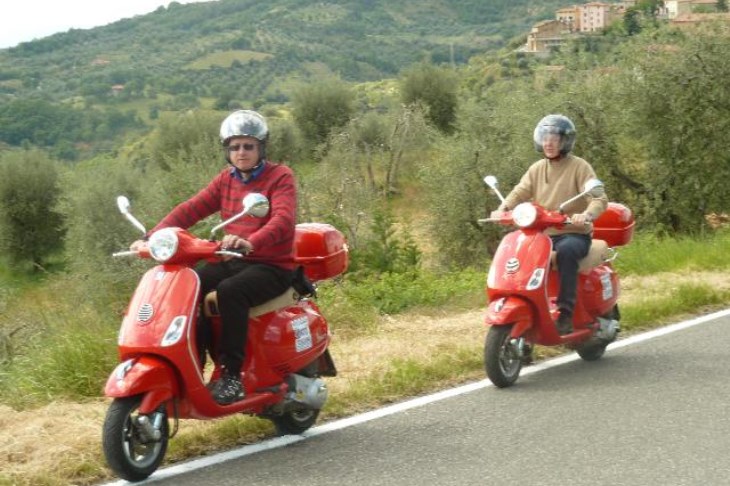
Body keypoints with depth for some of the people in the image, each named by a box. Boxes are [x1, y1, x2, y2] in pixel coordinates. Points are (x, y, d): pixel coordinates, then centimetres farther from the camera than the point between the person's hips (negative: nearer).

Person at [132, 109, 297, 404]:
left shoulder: (280, 177, -5)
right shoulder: (226, 179, 14)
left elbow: (284, 220, -23)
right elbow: (191, 209, 4)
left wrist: (250, 242, -43)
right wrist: (153, 237, -12)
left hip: (272, 266, -6)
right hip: (232, 262, 6)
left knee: (230, 291, -35)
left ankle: (232, 375, -30)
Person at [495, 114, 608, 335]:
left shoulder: (579, 167, -3)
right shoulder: (537, 169, 14)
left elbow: (600, 199, -13)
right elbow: (520, 192, 3)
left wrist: (587, 214, -36)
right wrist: (504, 207, -20)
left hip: (575, 234, -5)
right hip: (542, 234, 5)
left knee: (566, 250, -39)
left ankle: (566, 312, -36)